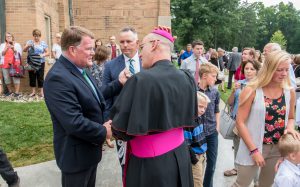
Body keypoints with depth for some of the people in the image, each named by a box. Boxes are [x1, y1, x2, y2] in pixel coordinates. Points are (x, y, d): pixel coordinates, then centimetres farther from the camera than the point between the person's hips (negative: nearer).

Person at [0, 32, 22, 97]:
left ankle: (17, 92, -7)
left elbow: (19, 55, 2)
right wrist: (5, 49, -7)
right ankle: (10, 91, 18)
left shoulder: (17, 44, 9)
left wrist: (13, 49, -11)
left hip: (15, 64, -3)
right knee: (6, 78, 4)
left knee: (16, 78, -11)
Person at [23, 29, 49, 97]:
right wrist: (28, 46, -22)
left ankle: (42, 92, 7)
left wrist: (43, 55, -19)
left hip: (40, 63, -1)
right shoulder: (29, 42, 6)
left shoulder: (43, 43, 3)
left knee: (40, 77, -1)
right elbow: (24, 50, -2)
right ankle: (33, 91, 16)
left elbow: (47, 53, 2)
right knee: (32, 77, 6)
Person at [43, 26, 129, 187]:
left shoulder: (80, 69, 3)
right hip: (76, 154, -9)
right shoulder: (58, 78, -27)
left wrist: (119, 84, 3)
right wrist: (103, 132, -18)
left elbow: (94, 97, 10)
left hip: (89, 148, 9)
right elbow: (74, 123, -32)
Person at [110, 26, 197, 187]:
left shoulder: (141, 80, -24)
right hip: (180, 155, 6)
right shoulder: (186, 79, -5)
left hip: (150, 162, -5)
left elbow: (121, 130, -18)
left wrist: (111, 128, 2)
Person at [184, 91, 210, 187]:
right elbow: (186, 143, -26)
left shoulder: (199, 117, 4)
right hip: (195, 157, -9)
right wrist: (193, 158, -21)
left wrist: (203, 153, 17)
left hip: (201, 155, 9)